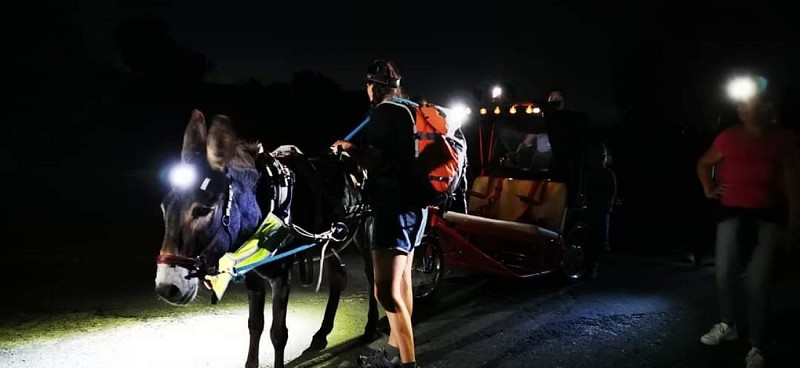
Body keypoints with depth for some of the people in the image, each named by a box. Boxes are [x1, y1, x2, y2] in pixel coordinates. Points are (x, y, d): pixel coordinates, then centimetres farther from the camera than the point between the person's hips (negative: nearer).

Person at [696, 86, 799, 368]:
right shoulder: (728, 137, 6)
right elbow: (704, 163, 22)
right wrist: (709, 189, 8)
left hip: (768, 215, -2)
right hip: (733, 212, 2)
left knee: (757, 282, -3)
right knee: (724, 273, 4)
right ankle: (728, 325, 29)